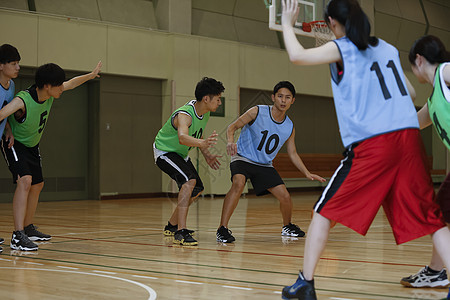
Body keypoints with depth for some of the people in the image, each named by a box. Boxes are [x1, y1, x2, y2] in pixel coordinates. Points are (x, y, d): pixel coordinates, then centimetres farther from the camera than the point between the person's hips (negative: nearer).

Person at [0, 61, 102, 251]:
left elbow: (71, 83, 7)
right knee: (25, 181, -28)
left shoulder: (50, 93, -12)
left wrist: (91, 75, 20)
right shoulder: (22, 101, -35)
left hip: (31, 145, 9)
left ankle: (28, 228, 37)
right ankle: (18, 236, -31)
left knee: (37, 185, 17)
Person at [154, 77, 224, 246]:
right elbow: (182, 137, -55)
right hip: (164, 151, -10)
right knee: (189, 181, -32)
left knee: (197, 189, 18)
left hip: (181, 153, 10)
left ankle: (172, 226, 35)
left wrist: (207, 155, 0)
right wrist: (202, 143, -73)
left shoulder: (205, 113, -6)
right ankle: (180, 232, -34)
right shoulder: (184, 115, -34)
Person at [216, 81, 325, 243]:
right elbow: (232, 127, -12)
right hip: (243, 158, -4)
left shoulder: (289, 127, -2)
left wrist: (307, 173, 0)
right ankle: (222, 229, -30)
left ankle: (287, 226, 30)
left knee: (285, 197, -2)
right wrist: (231, 141, -33)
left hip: (265, 165, 5)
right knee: (238, 183, -34)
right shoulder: (257, 112, -15)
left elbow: (293, 153, 9)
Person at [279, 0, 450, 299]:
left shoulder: (341, 49, 3)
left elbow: (297, 55, -6)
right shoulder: (388, 48, 19)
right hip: (409, 139, 5)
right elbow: (411, 93, 25)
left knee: (325, 211, 8)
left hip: (371, 145, -4)